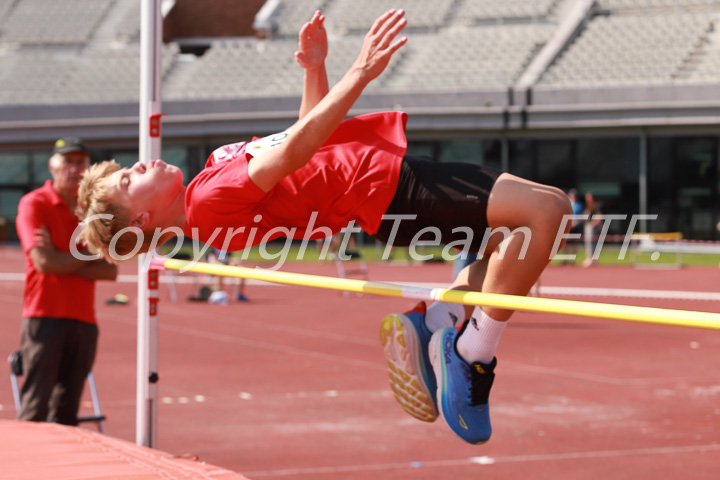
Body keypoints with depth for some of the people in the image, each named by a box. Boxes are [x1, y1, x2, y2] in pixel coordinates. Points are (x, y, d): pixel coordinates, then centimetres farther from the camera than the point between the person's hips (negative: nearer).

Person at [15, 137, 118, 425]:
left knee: (66, 411, 6)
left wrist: (61, 261, -7)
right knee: (35, 408, -9)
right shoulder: (34, 204, -2)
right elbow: (44, 262, -14)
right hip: (45, 317, -5)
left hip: (84, 319, 5)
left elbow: (111, 271, 6)